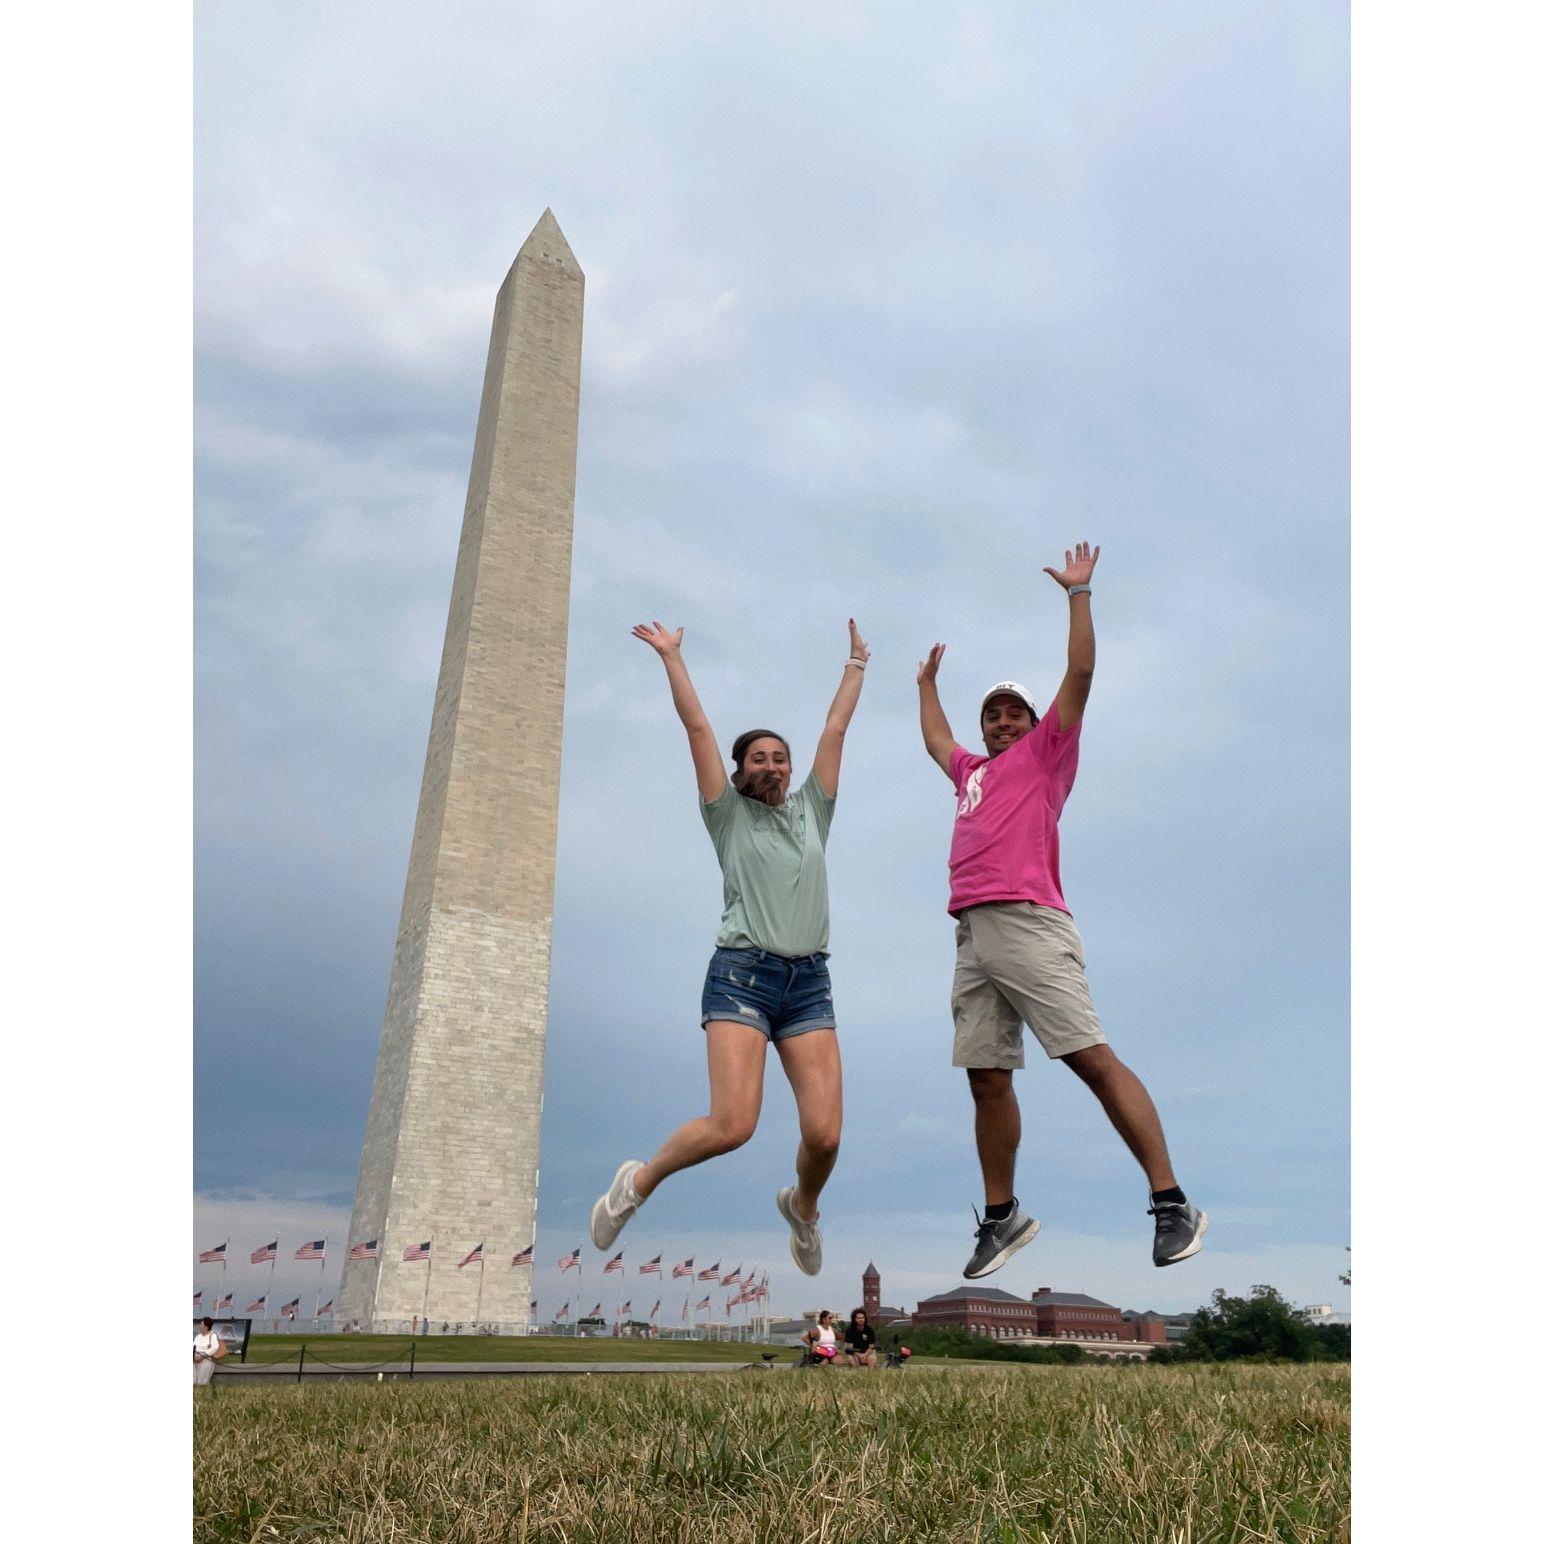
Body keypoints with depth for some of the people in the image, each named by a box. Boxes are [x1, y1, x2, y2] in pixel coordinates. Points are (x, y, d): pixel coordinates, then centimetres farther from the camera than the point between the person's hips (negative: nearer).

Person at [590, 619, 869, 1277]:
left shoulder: (811, 810, 18)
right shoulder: (729, 815, 10)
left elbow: (836, 728, 22)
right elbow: (697, 726, 7)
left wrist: (856, 662, 26)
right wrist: (671, 656, 10)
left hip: (809, 982, 3)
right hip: (741, 974, -3)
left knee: (825, 1134, -8)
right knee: (731, 1125, -17)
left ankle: (803, 1205, 28)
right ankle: (639, 1182, 13)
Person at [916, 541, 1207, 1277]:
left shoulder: (1045, 753, 14)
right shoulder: (970, 771, 29)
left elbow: (1079, 674, 8)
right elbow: (934, 738, 49)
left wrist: (1079, 594, 12)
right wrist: (927, 682, 59)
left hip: (1027, 924, -6)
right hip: (970, 934, 6)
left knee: (1094, 1059, -11)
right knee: (987, 1078, 5)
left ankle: (1172, 1203, -6)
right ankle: (1002, 1215, 15)